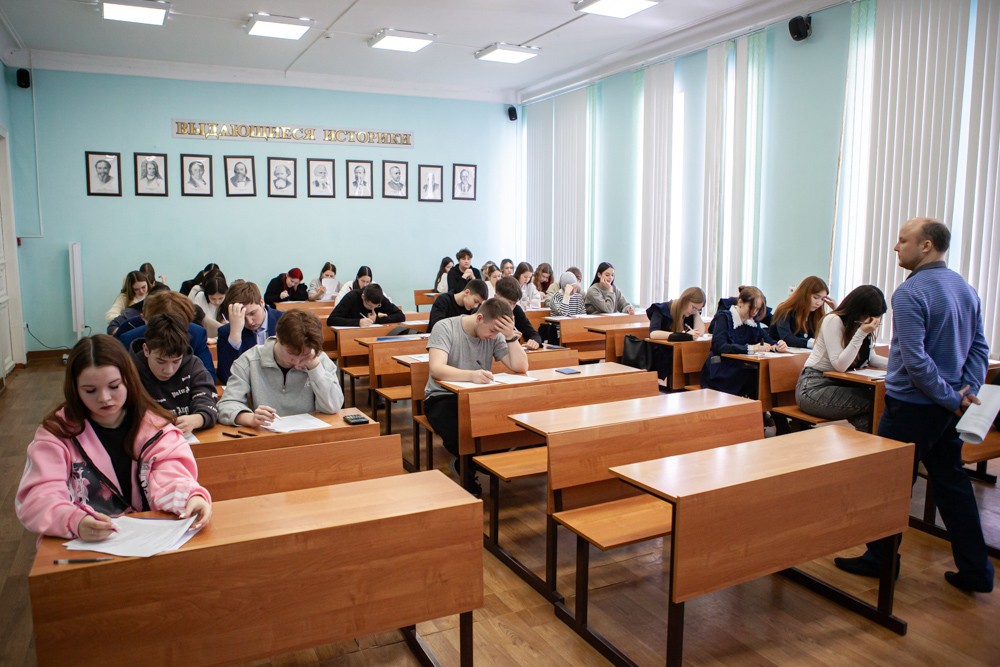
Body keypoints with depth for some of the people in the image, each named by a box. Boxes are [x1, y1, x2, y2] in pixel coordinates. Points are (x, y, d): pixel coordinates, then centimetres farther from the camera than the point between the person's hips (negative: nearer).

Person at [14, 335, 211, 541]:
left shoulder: (154, 425, 3)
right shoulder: (56, 432, 0)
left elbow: (169, 478, -10)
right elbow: (38, 496, -11)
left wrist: (192, 497, -33)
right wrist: (75, 522, -32)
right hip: (80, 548, 2)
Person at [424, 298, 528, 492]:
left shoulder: (495, 335, 1)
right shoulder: (445, 328, -13)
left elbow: (521, 367, -4)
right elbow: (437, 369, -28)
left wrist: (511, 336, -18)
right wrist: (471, 375, -45)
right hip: (443, 398, -4)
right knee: (461, 437, -36)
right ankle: (466, 468, 1)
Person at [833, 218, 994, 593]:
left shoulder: (910, 293, -18)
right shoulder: (966, 289, 9)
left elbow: (915, 360, -24)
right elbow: (979, 348, 10)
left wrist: (951, 397, -14)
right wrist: (968, 391, 0)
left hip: (912, 407, -8)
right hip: (947, 409, 8)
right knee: (952, 484, 15)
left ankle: (881, 559, 19)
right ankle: (976, 570, 21)